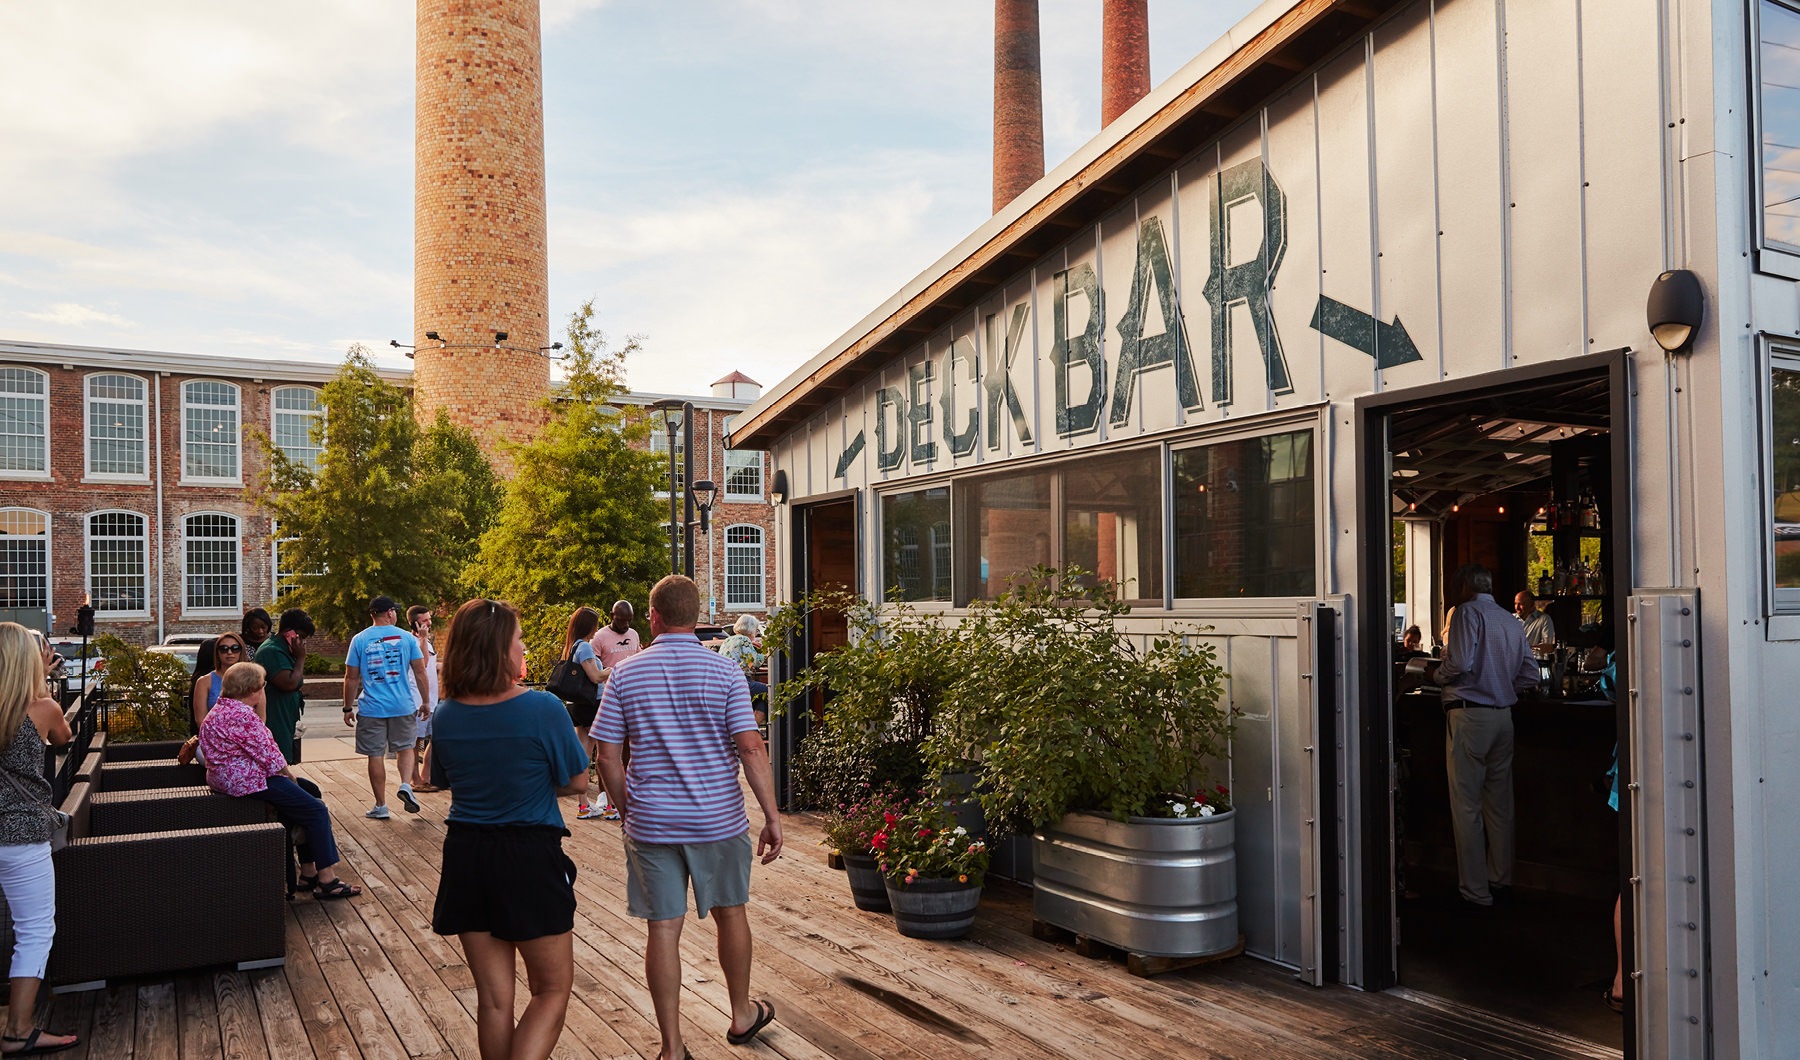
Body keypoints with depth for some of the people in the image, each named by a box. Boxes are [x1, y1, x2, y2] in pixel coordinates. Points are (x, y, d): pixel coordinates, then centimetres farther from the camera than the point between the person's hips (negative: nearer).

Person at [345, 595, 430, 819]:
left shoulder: (359, 640, -1)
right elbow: (420, 672, 1)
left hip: (372, 708, 0)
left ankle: (381, 806, 11)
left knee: (376, 755, 6)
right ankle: (406, 785, -6)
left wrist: (348, 709, 8)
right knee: (405, 748, 17)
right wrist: (425, 702, 11)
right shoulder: (406, 637, -1)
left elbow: (351, 678, 0)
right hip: (403, 707, 1)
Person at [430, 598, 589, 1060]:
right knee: (552, 990, 10)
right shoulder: (542, 709, -18)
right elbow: (576, 782, -8)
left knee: (493, 999, 16)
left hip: (466, 858, 5)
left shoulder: (446, 717, -2)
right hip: (530, 857, -5)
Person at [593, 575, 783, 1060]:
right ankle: (742, 1014, 36)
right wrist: (772, 817, -8)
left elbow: (608, 756, -1)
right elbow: (751, 748, -13)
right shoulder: (725, 671, -7)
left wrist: (629, 810, 12)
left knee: (663, 929, 6)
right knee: (730, 912, 19)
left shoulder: (626, 675, -3)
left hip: (651, 824, 0)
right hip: (719, 820, 0)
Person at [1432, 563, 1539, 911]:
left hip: (1469, 716, -7)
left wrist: (1437, 675, -1)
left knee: (1467, 806, -3)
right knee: (1500, 804, 15)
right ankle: (1501, 882, 24)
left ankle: (1475, 893, 0)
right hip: (1503, 716, 7)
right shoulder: (1512, 622, 13)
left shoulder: (1467, 612, -8)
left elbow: (1460, 663, -19)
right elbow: (1530, 674, 13)